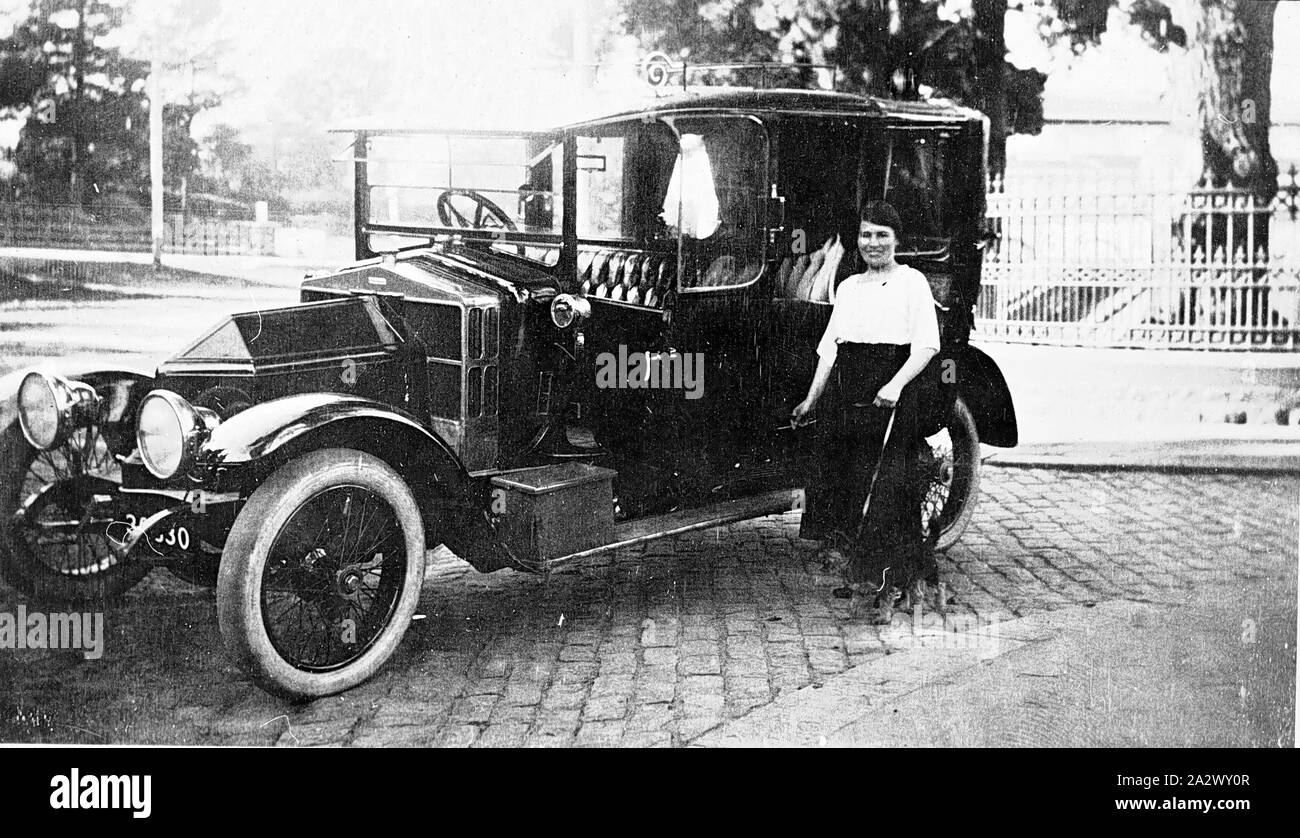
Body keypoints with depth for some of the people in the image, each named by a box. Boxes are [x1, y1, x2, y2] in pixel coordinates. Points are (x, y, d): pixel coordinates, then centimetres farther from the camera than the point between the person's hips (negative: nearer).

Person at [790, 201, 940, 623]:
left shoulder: (911, 282, 2)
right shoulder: (848, 287, 19)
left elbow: (926, 346, -6)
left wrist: (896, 384, -21)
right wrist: (810, 401, 15)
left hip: (888, 398, -5)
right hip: (843, 397, 6)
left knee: (883, 489, -7)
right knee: (842, 484, 4)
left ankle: (883, 588, 0)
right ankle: (857, 577, 17)